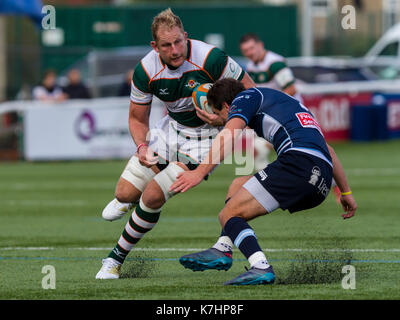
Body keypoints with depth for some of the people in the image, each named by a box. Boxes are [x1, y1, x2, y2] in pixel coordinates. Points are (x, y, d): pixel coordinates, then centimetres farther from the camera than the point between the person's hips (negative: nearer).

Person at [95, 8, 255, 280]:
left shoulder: (210, 58, -28)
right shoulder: (146, 70, -17)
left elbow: (249, 91, -14)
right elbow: (137, 119, -2)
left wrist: (225, 118, -28)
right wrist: (142, 147, -22)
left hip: (207, 134, -4)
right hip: (172, 128, 4)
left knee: (153, 197, -17)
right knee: (125, 193, 1)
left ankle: (117, 258, 4)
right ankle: (127, 201, 44)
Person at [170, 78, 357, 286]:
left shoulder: (246, 97, 12)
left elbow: (229, 134, -9)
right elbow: (327, 150, 39)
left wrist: (200, 172, -18)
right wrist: (346, 192, 43)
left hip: (298, 163, -9)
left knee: (229, 215, -5)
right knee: (238, 185, 25)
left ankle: (261, 268, -27)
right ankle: (222, 250, 14)